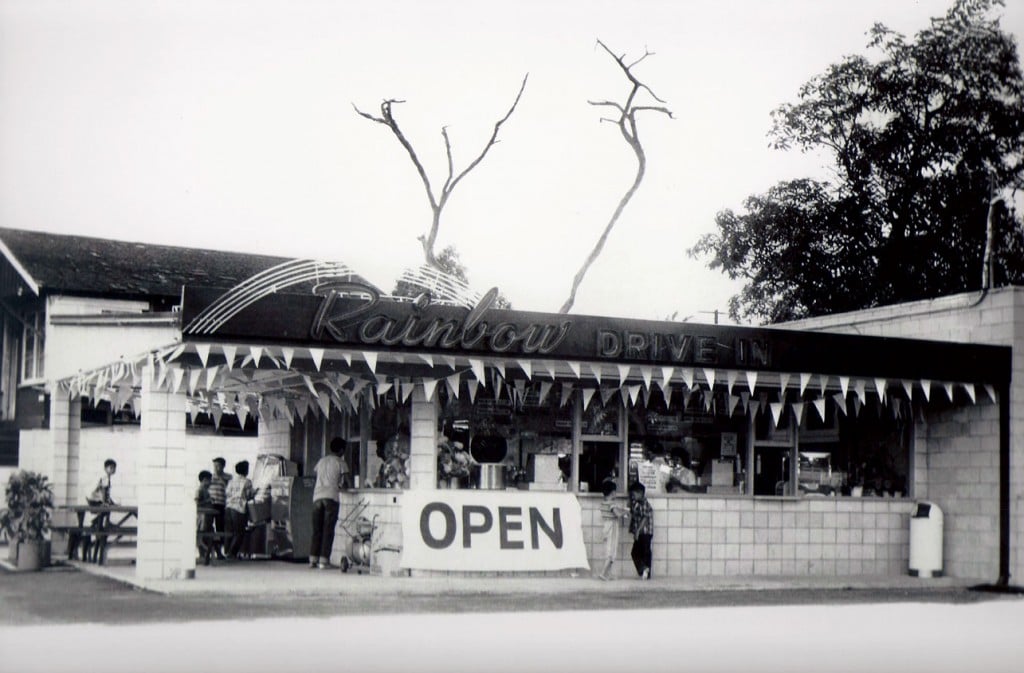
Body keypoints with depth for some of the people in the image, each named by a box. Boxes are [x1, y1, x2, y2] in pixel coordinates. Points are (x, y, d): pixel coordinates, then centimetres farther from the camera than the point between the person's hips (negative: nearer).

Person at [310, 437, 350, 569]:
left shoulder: (321, 461, 19)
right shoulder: (340, 463, 4)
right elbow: (346, 482, -1)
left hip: (317, 496, 4)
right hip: (331, 496, -4)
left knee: (317, 530, 6)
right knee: (328, 530, -3)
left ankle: (313, 559, 1)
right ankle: (323, 560, -8)